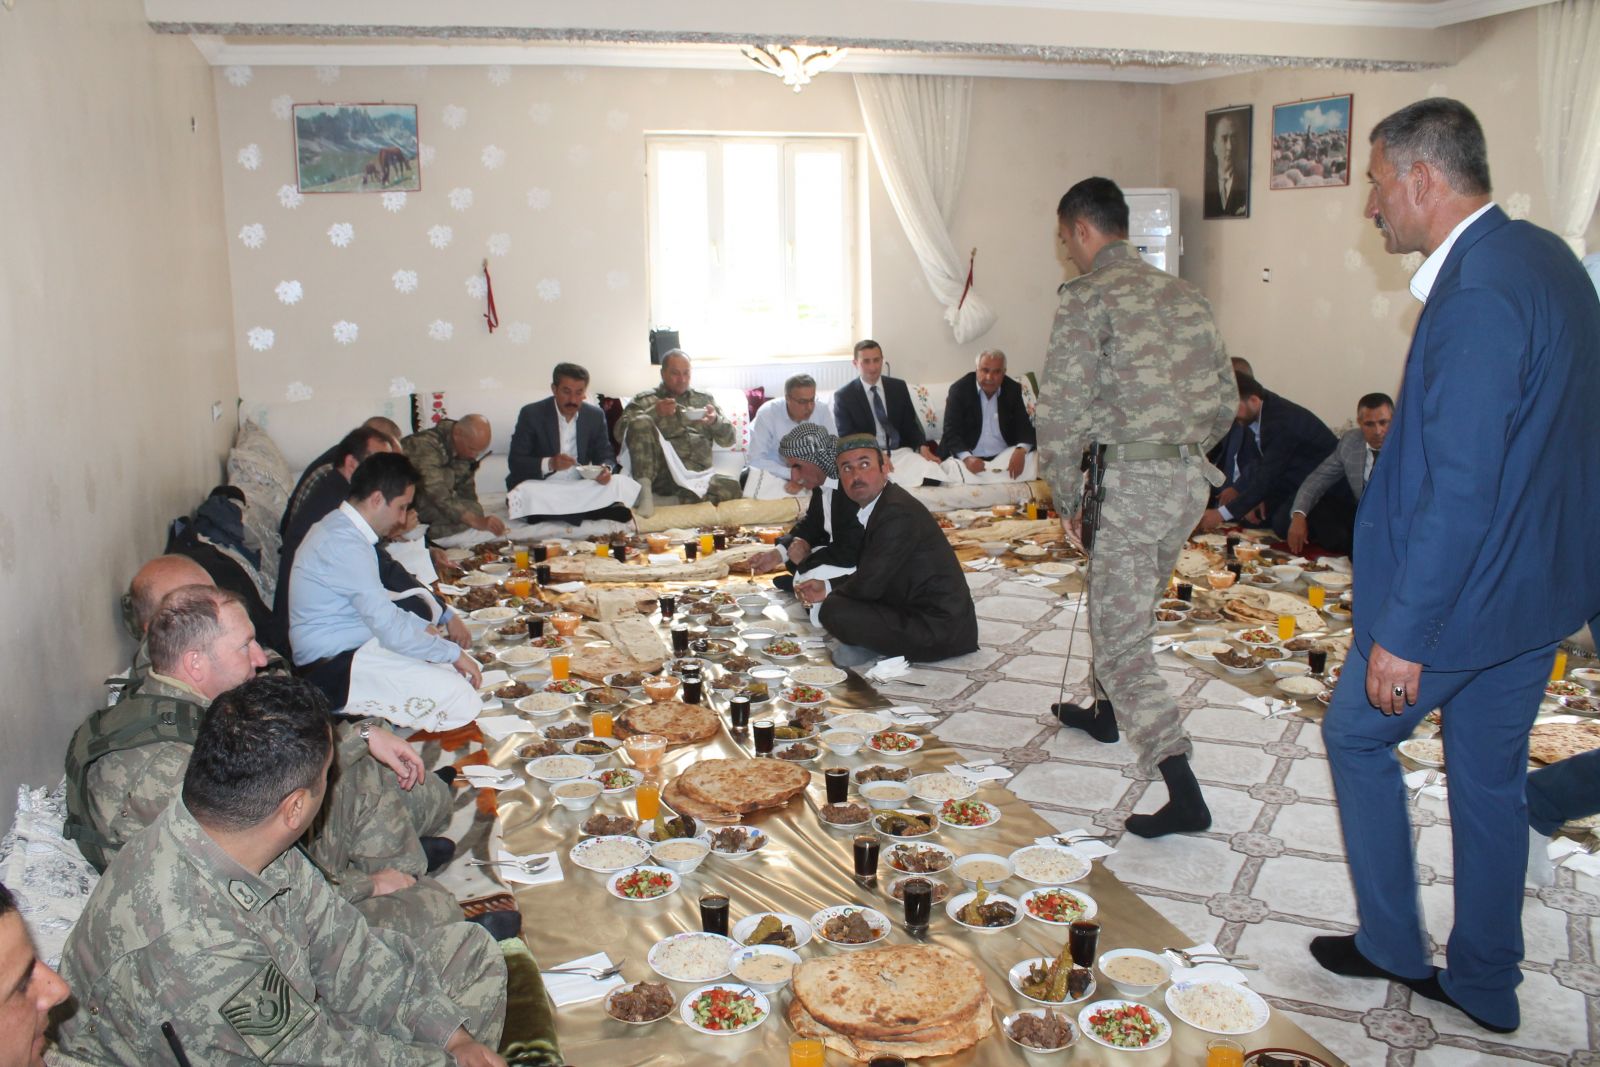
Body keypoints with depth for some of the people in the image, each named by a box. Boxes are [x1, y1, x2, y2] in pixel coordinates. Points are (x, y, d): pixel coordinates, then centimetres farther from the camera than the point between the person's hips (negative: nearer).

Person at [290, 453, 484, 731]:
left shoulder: (339, 527, 11)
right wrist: (453, 652, -12)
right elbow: (392, 629, -23)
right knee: (460, 697, -22)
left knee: (466, 669, 5)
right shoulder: (345, 545, -22)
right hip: (333, 670, -11)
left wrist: (422, 627, 14)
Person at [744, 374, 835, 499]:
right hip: (775, 473, -1)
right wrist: (791, 473, -32)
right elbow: (757, 460, -20)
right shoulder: (766, 413, -19)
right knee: (745, 478, -27)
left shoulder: (824, 411, -13)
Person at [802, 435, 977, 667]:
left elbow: (868, 584, -21)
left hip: (940, 630, -10)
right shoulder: (878, 506, 8)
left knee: (834, 612, -22)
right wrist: (828, 587, 8)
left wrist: (830, 595, -2)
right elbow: (870, 576, 18)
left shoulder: (898, 513, -22)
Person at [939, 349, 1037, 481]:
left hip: (1005, 456, 3)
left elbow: (1023, 425, 0)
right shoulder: (959, 389, -8)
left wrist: (1021, 450, -23)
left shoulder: (1013, 389, 2)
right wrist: (966, 458, -32)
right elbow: (951, 431, -13)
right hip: (970, 458, -3)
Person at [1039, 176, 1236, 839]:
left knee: (1122, 640, -2)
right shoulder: (1184, 294, 15)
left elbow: (1061, 409, -14)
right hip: (1193, 479, 8)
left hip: (1132, 480, -8)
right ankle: (1105, 711, 48)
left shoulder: (1088, 295, -7)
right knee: (1122, 601, 28)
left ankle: (1185, 796, -8)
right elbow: (1225, 401, 16)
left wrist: (1066, 497, -4)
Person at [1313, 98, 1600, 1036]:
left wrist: (1401, 633, -22)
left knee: (1357, 734, 13)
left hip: (1463, 590, -9)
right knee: (1491, 774, 18)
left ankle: (1392, 944, 27)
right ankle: (1485, 984, 33)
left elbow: (1461, 490, -27)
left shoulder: (1478, 294, -25)